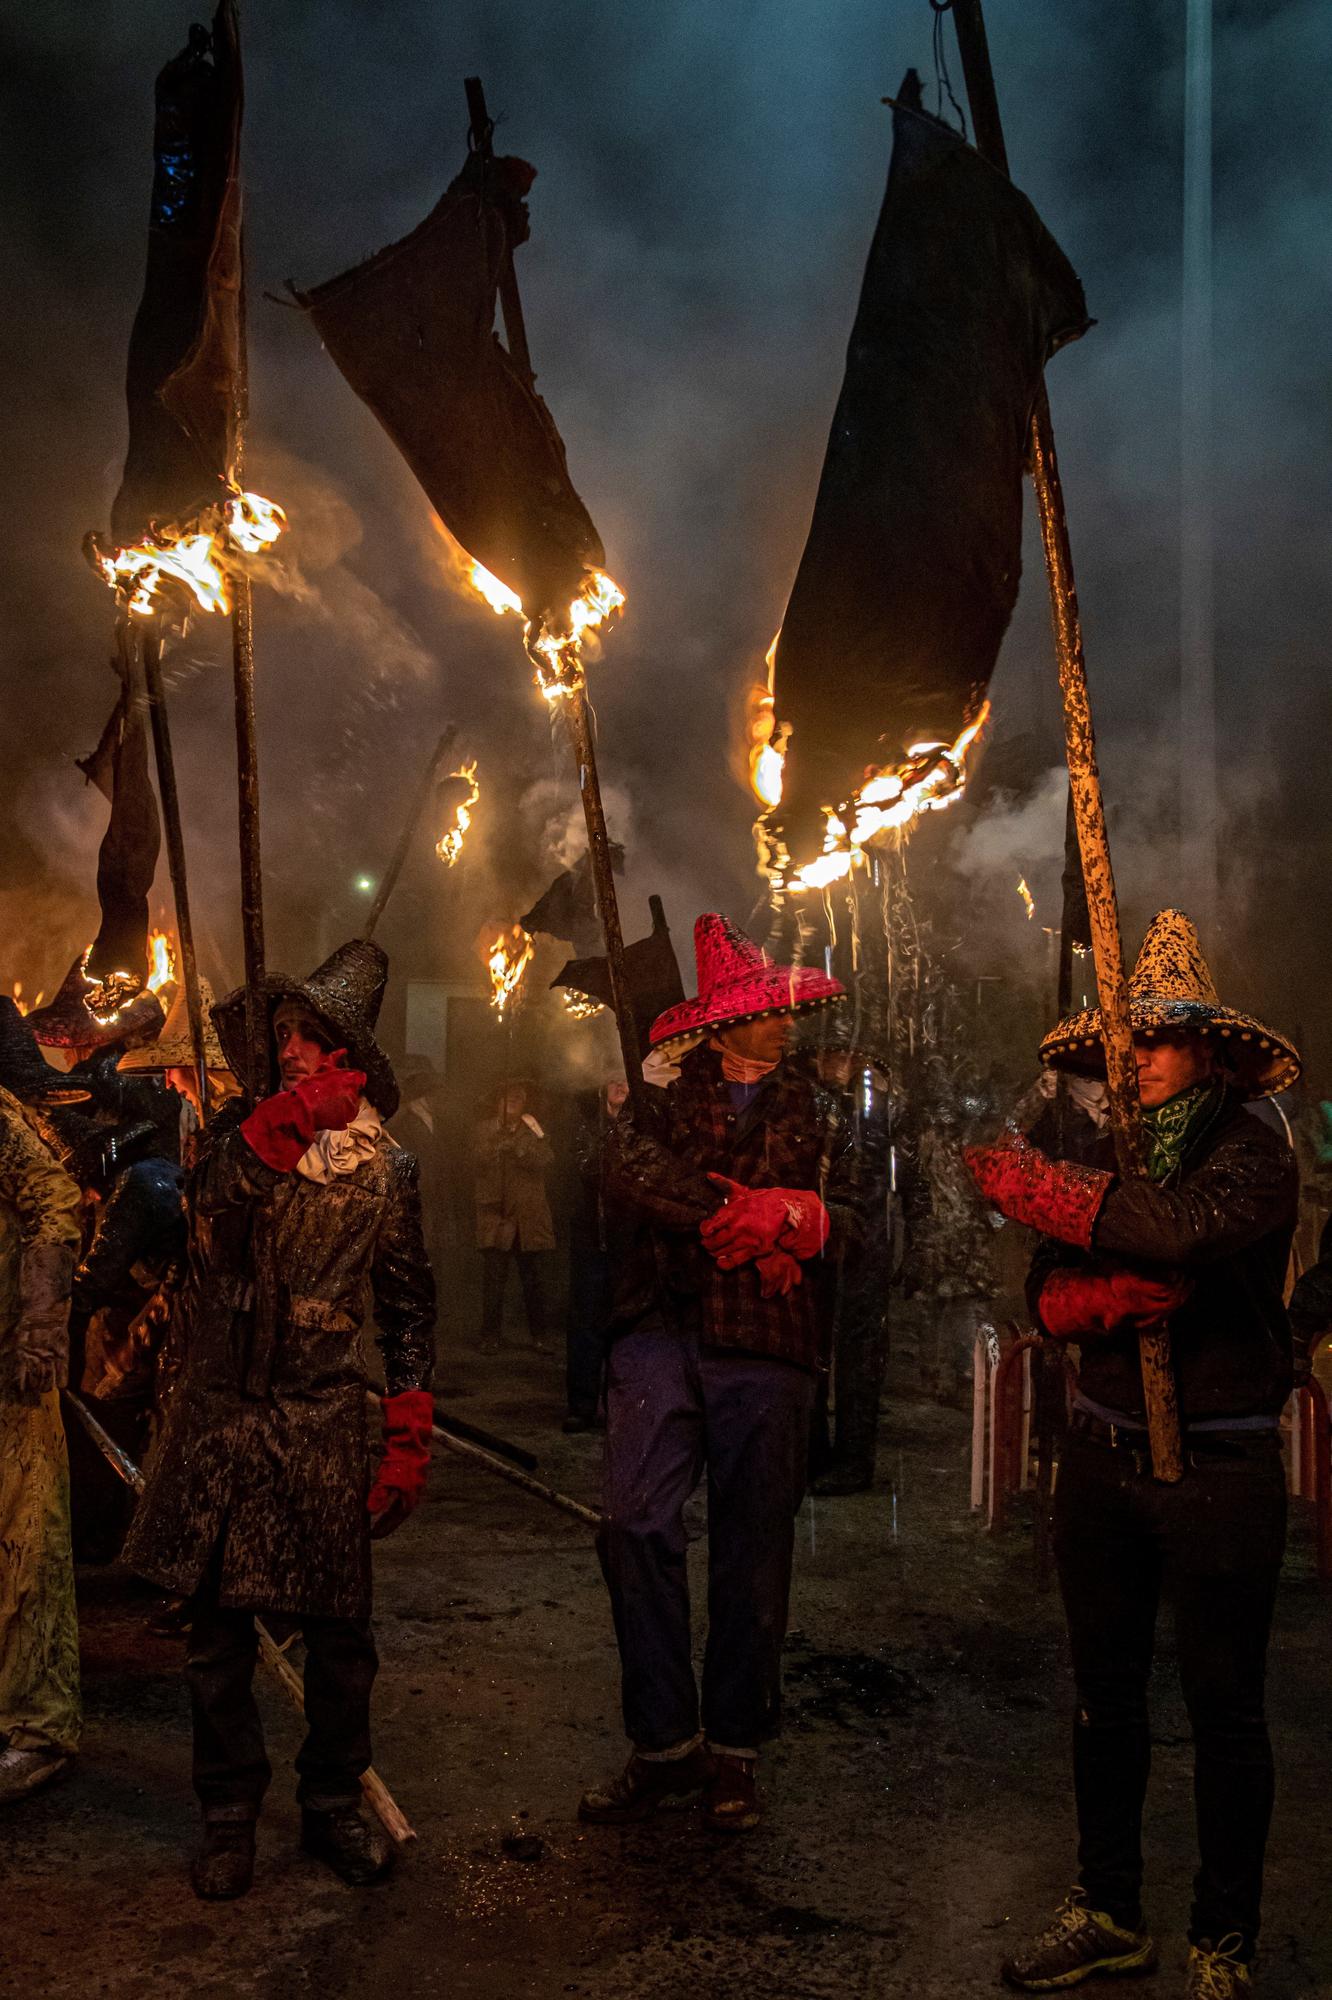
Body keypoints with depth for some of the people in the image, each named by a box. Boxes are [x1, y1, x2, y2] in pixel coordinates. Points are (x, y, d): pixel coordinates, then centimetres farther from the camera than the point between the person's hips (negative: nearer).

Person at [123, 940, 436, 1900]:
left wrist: (410, 1440, 1)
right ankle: (230, 1815, 20)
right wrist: (280, 1130, -22)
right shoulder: (241, 1133, 6)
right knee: (219, 1626, 5)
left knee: (339, 1626, 3)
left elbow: (410, 1312, 6)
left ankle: (333, 1804, 22)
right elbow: (213, 1220, -15)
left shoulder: (387, 1169, 3)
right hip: (221, 1415, 1)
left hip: (324, 1422, -1)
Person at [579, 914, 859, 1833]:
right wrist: (752, 1219, -15)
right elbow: (629, 1169, -11)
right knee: (638, 1525, -13)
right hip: (665, 1331, -1)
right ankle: (664, 1742, 1)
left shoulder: (816, 1112, 15)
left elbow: (851, 1219, 4)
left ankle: (734, 1750, 20)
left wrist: (802, 1218, -18)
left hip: (768, 1350, 2)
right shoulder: (667, 1098, 10)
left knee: (754, 1553, 5)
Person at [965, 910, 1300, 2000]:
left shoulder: (1256, 1154, -8)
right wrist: (1117, 1296, -20)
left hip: (1220, 1469, -6)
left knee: (1223, 1706, 5)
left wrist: (1032, 1183, -20)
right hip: (1104, 1454, 6)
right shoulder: (1112, 1154, 9)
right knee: (1106, 1691, 15)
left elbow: (1184, 1225, -29)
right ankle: (1108, 1910, 31)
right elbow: (1048, 1297, 3)